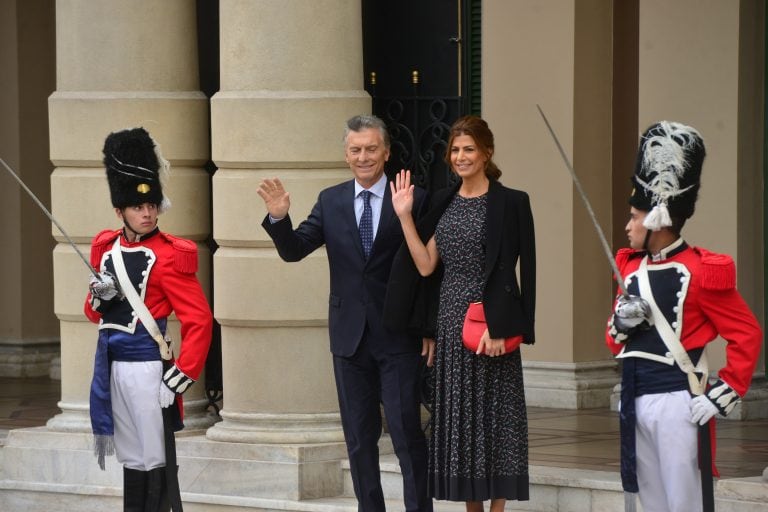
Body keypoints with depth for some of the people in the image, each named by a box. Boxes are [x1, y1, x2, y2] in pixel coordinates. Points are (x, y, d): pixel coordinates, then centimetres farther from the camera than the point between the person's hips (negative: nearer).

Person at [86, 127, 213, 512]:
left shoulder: (169, 255, -10)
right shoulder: (106, 248, 10)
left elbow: (199, 320, -12)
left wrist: (183, 375, -15)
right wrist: (99, 297, -4)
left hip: (147, 365, -6)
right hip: (111, 362, 6)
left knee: (155, 462, -3)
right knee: (131, 458, 13)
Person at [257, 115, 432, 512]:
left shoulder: (413, 200, -6)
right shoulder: (330, 202, 5)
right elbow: (293, 251, 1)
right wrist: (279, 217, -15)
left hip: (398, 335, -4)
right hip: (350, 336, 4)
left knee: (407, 431, -5)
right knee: (359, 437, 11)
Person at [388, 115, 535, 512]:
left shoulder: (509, 202, -6)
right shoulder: (443, 203, 11)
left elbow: (516, 270, -10)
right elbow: (425, 266, 5)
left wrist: (499, 326, -17)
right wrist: (404, 216, -1)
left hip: (490, 323, -6)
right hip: (451, 321, 6)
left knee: (493, 415, -2)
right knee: (458, 415, 7)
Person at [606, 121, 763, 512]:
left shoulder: (700, 271, -9)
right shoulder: (632, 268, 13)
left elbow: (747, 335, -9)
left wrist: (724, 395, -12)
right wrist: (621, 323, -2)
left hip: (678, 403, -8)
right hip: (636, 402, 8)